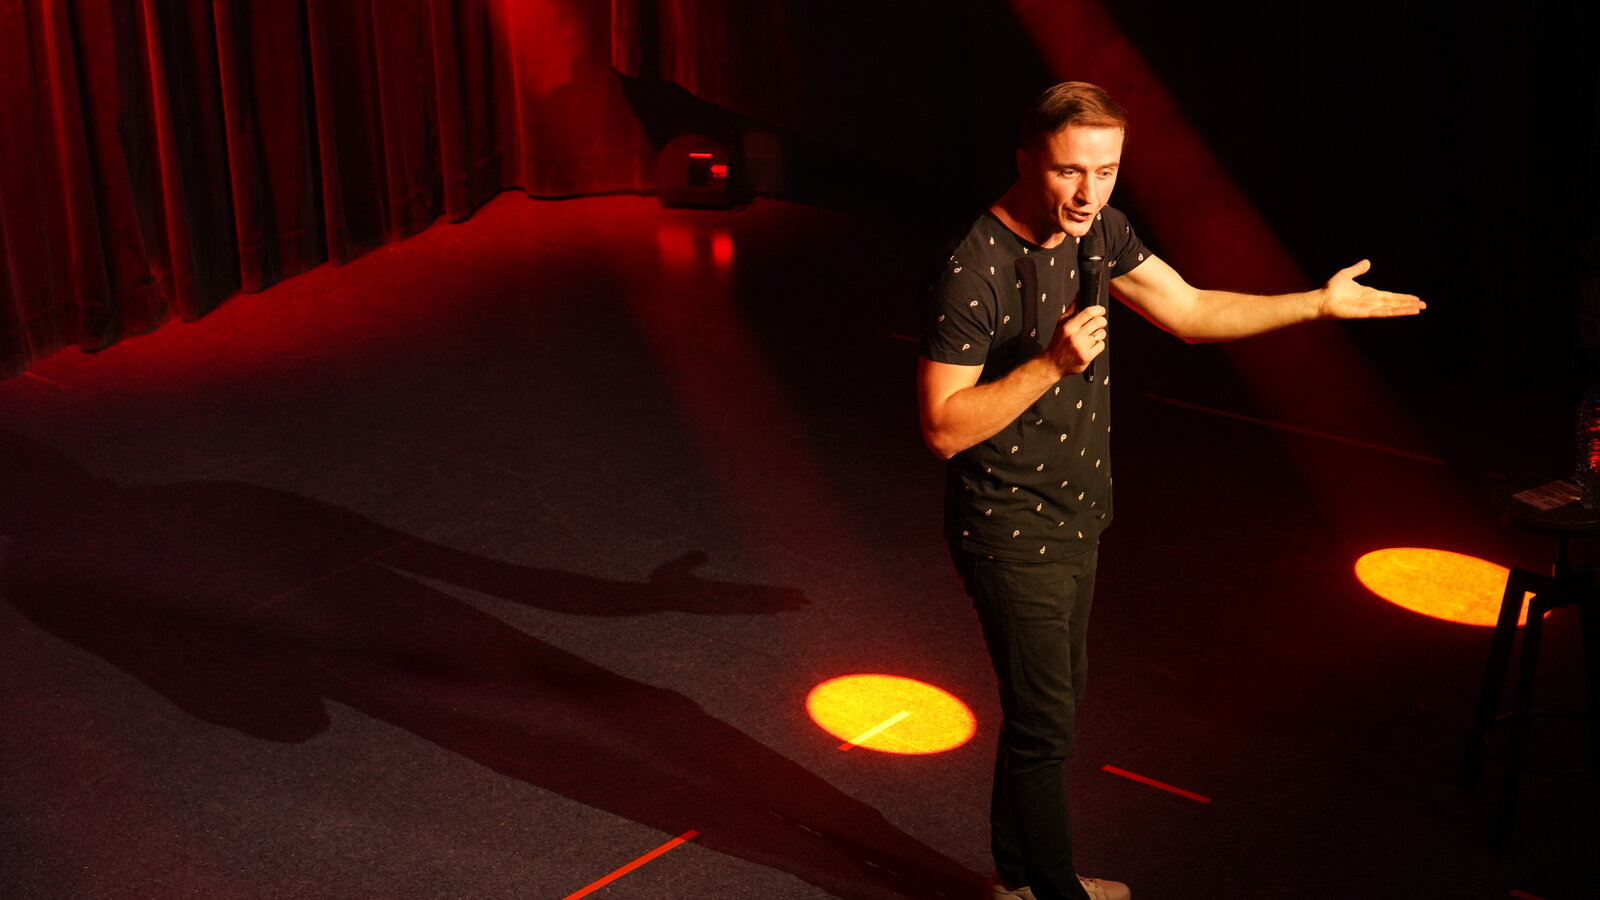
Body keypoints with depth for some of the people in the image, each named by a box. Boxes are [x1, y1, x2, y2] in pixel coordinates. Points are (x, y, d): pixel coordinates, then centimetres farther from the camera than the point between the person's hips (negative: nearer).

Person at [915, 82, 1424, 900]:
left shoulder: (1096, 229, -2)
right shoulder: (974, 271, -26)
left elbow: (1189, 311, 8)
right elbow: (944, 428, -25)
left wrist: (1319, 304, 5)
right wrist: (1051, 363, -33)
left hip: (1073, 520, 9)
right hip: (1012, 534, -9)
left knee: (1052, 702, 21)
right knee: (1044, 722, 2)